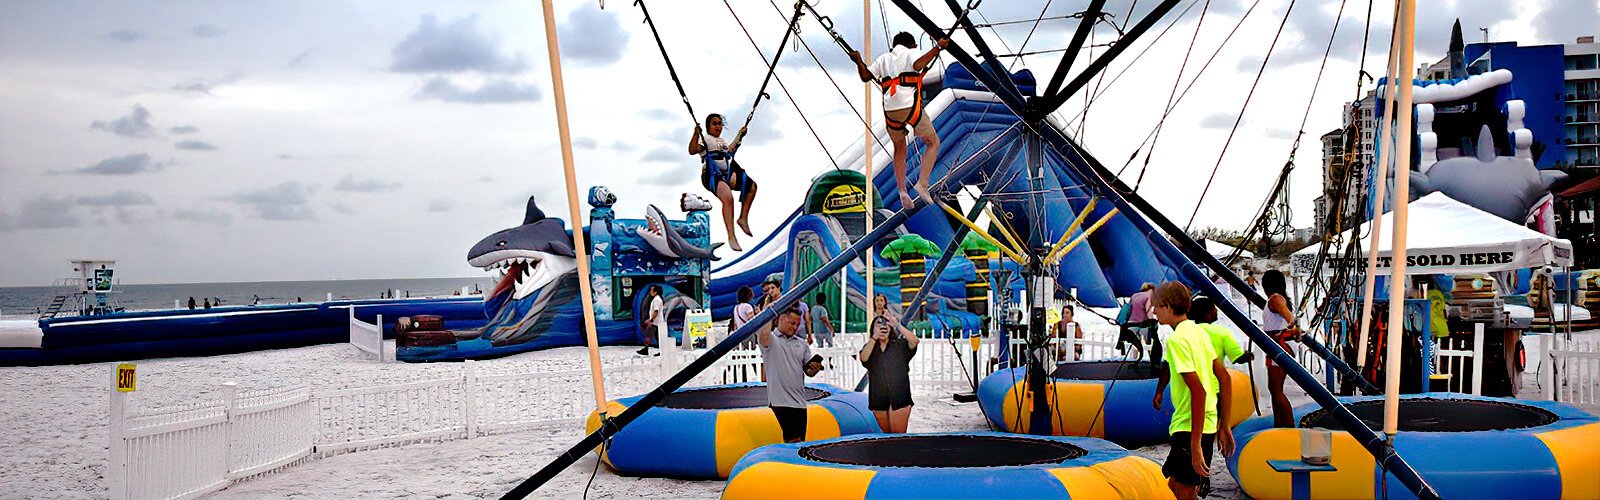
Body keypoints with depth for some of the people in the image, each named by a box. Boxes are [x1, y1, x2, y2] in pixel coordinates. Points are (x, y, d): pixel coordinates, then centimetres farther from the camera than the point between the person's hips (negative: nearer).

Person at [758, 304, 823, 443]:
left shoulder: (802, 344, 18)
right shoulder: (771, 340, 0)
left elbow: (808, 371, 15)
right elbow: (764, 333, -25)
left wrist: (815, 369, -9)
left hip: (799, 400, 6)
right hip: (780, 400, -6)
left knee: (800, 441, 8)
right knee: (794, 440, -15)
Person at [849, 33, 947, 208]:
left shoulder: (883, 59, 23)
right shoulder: (911, 53, 9)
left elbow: (866, 76, 15)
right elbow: (918, 64, -15)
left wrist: (859, 62, 30)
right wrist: (937, 48, -12)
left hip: (890, 110, 5)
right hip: (910, 107, -5)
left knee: (899, 149, 23)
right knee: (933, 143, 10)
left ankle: (902, 190, 10)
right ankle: (922, 184, -7)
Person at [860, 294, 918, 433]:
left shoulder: (899, 345, 3)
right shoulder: (869, 347, 9)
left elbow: (915, 341, -16)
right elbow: (863, 358, -12)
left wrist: (897, 325, -23)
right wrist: (874, 337, -19)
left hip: (899, 398, -3)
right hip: (879, 400, 3)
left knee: (898, 436, -7)